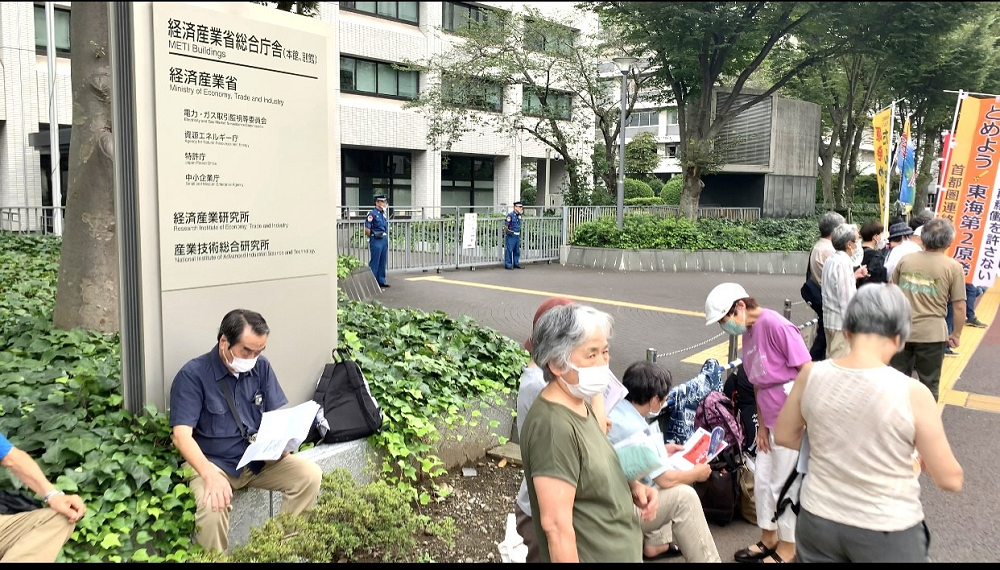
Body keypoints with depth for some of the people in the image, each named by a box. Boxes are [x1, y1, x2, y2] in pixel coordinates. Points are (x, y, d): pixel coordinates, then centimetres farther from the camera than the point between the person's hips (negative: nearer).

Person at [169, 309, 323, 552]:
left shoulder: (261, 366, 0)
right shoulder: (193, 375, -15)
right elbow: (182, 435, -22)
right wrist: (210, 475, -39)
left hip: (259, 459, 5)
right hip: (213, 463, -4)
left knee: (310, 475, -17)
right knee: (212, 507, -35)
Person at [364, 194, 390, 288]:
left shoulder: (384, 214, 14)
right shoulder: (372, 214, -9)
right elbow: (367, 229, -10)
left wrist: (386, 238, 13)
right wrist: (373, 237, -2)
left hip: (384, 240, 8)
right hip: (376, 241, -8)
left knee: (383, 262, 11)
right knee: (374, 262, -4)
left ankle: (381, 281, 18)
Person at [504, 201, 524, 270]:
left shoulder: (519, 215, 10)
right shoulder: (510, 215, -13)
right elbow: (506, 225, -12)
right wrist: (508, 232, -7)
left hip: (517, 235, 8)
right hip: (511, 236, -8)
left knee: (517, 251, 13)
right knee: (509, 250, -4)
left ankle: (516, 264, 21)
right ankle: (508, 265, 1)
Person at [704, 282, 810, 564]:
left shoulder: (775, 324, -21)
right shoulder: (748, 333, 6)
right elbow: (758, 384, 9)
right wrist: (762, 425, 7)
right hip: (772, 419, 8)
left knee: (784, 484, 6)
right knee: (762, 480, 17)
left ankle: (788, 548, 26)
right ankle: (768, 540, 36)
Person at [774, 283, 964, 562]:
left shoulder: (811, 375, -12)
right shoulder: (912, 393, -21)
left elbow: (784, 436, 4)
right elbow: (950, 480, -10)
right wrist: (923, 461, 10)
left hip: (818, 520, 2)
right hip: (886, 532, -2)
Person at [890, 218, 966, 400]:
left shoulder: (905, 260, 3)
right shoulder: (953, 267, -6)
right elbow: (960, 307, -7)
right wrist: (956, 334, 5)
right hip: (932, 333, -3)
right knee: (929, 384, 12)